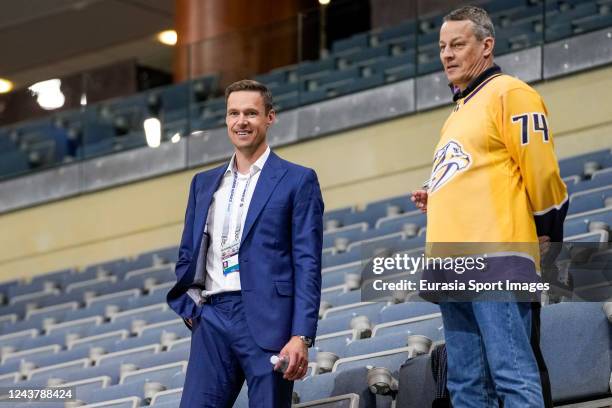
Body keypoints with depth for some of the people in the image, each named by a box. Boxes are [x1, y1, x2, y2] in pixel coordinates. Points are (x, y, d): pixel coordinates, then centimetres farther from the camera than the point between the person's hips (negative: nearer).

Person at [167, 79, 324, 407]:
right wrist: (190, 307, 4)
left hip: (266, 319, -4)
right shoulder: (204, 183, 19)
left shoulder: (297, 181, 3)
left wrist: (301, 337, -13)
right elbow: (187, 256, 23)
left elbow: (307, 264, -3)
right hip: (212, 318, 4)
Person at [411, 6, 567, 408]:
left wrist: (547, 243, -4)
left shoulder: (509, 94, -2)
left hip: (496, 260, -9)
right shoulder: (459, 112, 25)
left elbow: (543, 175, -8)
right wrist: (436, 202, 15)